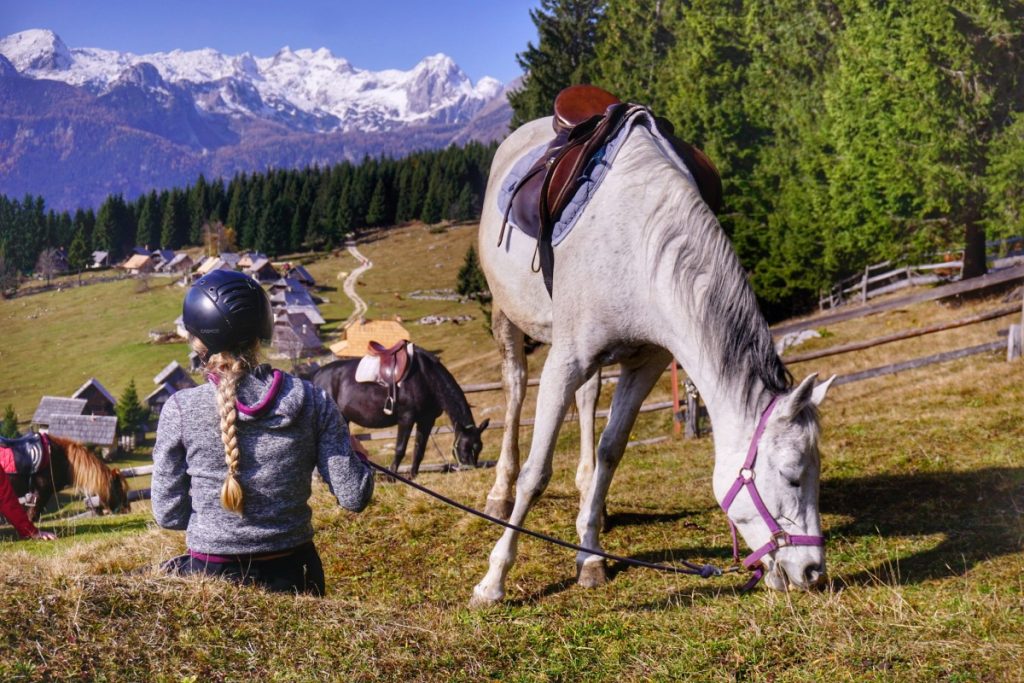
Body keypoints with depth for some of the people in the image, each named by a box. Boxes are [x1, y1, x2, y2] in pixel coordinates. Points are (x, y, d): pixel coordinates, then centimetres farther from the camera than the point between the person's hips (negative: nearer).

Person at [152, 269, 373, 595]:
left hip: (212, 576, -2)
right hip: (294, 576, 3)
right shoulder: (312, 400, -6)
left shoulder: (180, 409, -9)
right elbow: (354, 497, -4)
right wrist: (353, 451, 16)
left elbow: (168, 514, -2)